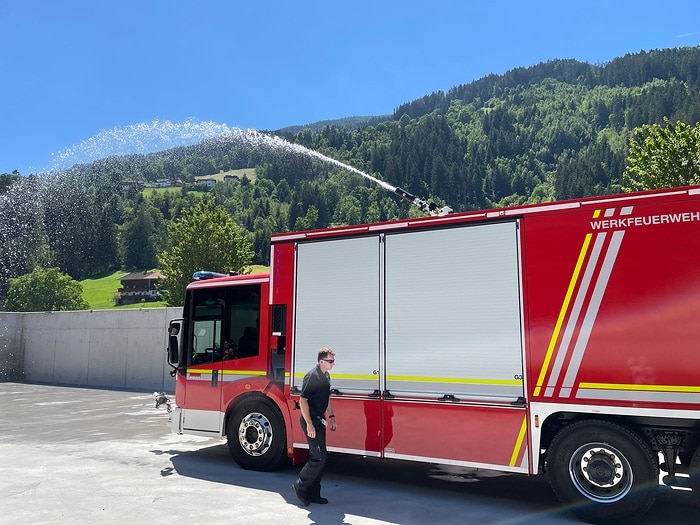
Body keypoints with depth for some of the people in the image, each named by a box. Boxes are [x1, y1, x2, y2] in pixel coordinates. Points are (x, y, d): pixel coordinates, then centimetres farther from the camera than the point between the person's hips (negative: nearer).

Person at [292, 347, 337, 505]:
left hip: (320, 420, 10)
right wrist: (309, 424, -23)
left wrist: (332, 417, 19)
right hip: (311, 421, -10)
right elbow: (303, 400, -21)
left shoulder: (326, 376, 11)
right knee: (320, 457, -9)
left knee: (318, 457, 12)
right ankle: (300, 485, 6)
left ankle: (313, 493, 19)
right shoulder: (312, 376, -18)